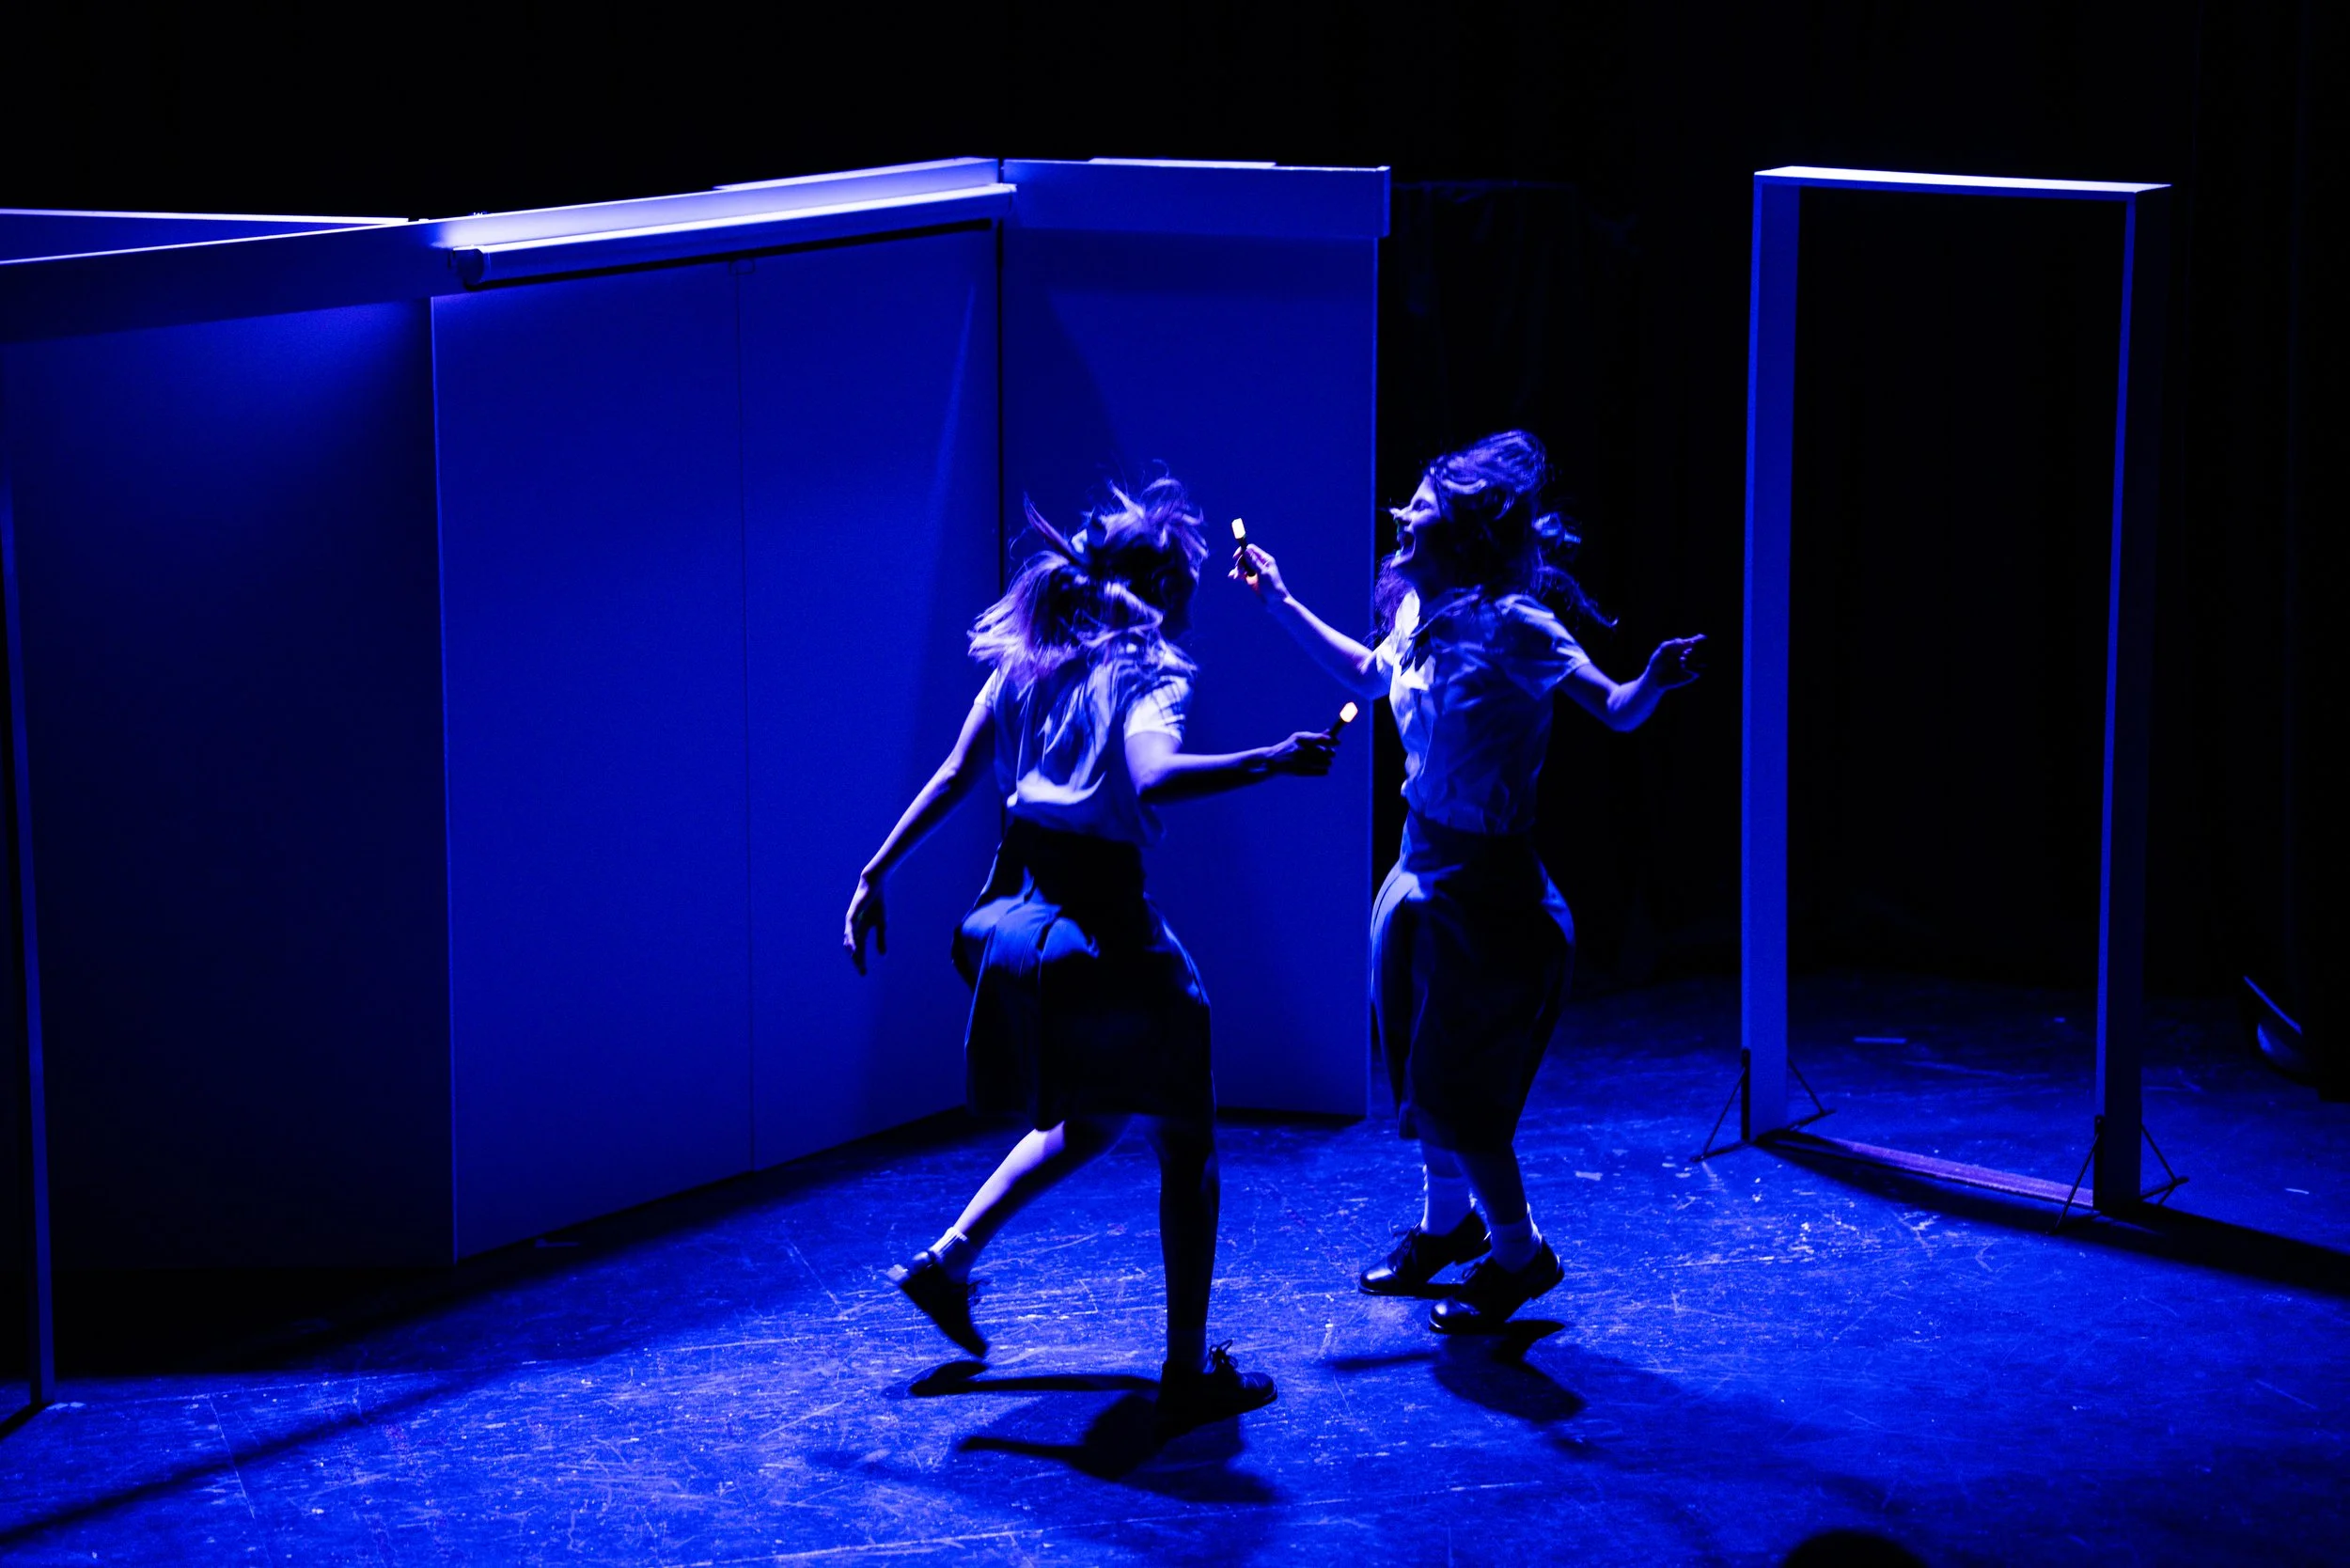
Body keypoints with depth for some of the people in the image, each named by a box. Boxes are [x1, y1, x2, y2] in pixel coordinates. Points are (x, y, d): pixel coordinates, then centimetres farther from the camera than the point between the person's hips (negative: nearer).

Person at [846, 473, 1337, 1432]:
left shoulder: (1026, 660, 9)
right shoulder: (1143, 674, -11)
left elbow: (955, 776, 6)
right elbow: (1156, 779, -32)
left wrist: (876, 876, 8)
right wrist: (1271, 764, -27)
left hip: (1017, 916, 8)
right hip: (1104, 928, -7)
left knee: (1089, 1120, 28)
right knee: (1185, 1143, 7)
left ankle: (949, 1259, 22)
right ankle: (1189, 1371, 8)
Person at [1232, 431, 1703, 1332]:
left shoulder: (1511, 626, -21)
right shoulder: (1421, 615, 2)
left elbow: (1616, 711, -26)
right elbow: (1367, 674, 24)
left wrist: (1658, 680, -48)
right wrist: (1279, 601, 24)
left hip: (1485, 883, -8)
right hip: (1423, 865, 8)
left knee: (1458, 1087, -2)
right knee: (1417, 1065, 19)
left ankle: (1518, 1256, 17)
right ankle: (1447, 1223, 40)